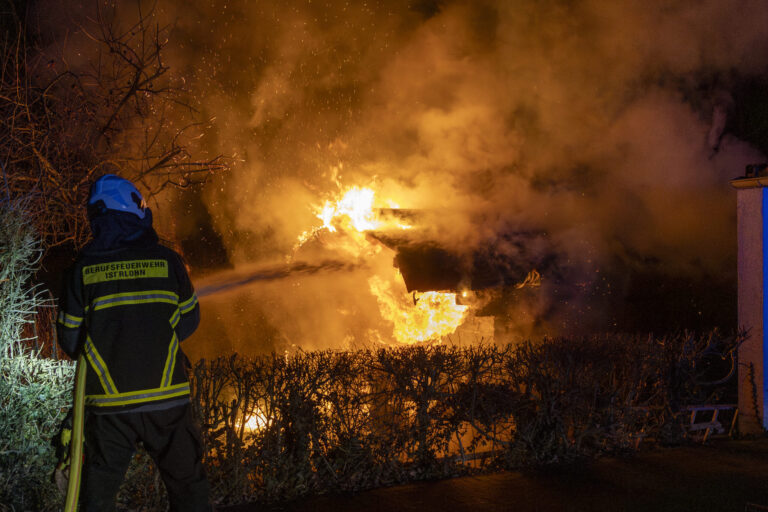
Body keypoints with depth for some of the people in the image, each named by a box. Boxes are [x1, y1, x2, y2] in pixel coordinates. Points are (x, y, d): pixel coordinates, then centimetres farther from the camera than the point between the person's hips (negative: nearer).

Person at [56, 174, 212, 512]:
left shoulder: (82, 269, -3)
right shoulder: (167, 260, -2)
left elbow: (70, 342, 2)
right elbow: (189, 321, 9)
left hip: (109, 404, 0)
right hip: (167, 399, 0)